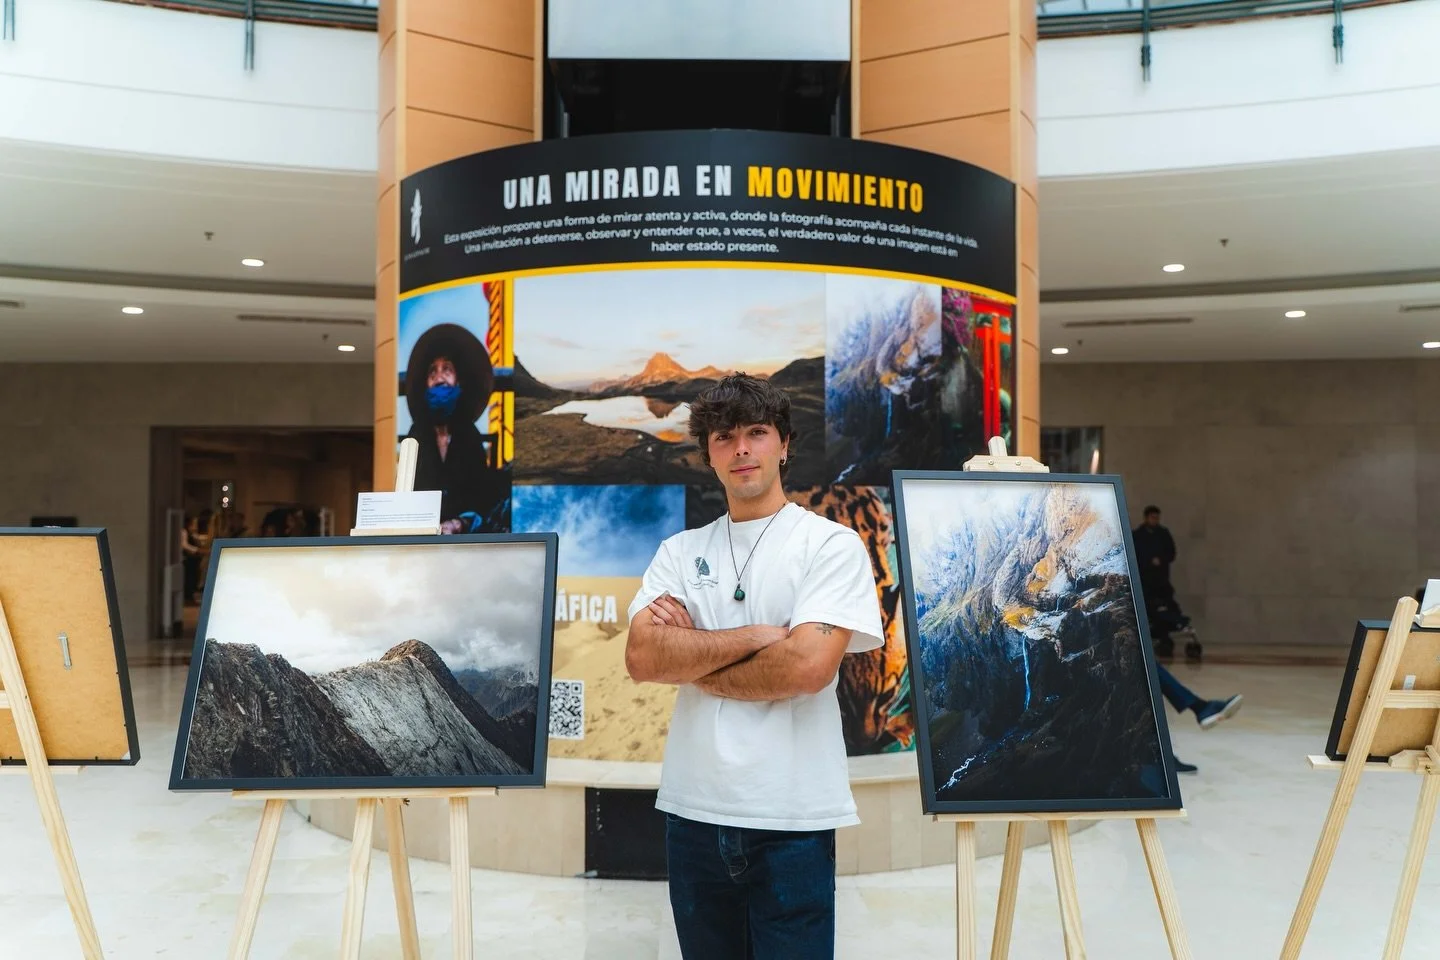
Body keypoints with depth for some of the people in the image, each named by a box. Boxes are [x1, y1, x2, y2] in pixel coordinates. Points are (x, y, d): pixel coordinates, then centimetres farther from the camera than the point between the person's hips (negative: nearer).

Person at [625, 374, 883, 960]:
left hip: (791, 818, -4)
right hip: (693, 810, 4)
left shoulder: (832, 544, -4)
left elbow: (808, 666, -17)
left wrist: (688, 653, -7)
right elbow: (641, 659, -6)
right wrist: (754, 635, -13)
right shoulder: (679, 552, 8)